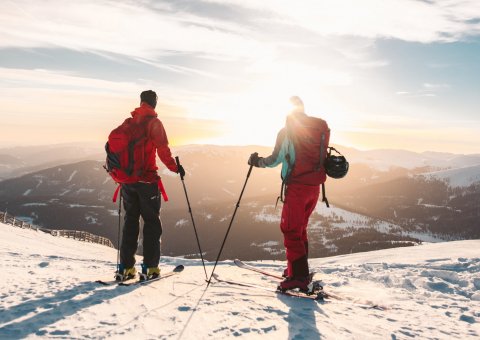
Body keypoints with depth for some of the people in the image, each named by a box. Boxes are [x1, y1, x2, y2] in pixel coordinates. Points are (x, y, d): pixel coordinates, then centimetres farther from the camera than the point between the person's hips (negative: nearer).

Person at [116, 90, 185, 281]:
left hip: (127, 180, 5)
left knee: (130, 221, 13)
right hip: (147, 180, -5)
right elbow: (162, 150, -14)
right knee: (151, 222, 4)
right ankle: (150, 268, 2)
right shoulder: (154, 122, -6)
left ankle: (126, 268, 13)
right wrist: (175, 168, -4)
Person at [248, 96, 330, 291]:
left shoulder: (287, 132, -9)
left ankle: (299, 275, -6)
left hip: (296, 187, -7)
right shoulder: (321, 127, 8)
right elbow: (321, 156, 14)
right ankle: (299, 270, 26)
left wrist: (257, 161, 6)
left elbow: (275, 160, -10)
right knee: (300, 229, 19)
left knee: (291, 230, -2)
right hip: (315, 186, 7)